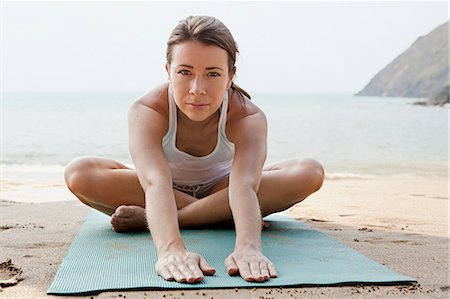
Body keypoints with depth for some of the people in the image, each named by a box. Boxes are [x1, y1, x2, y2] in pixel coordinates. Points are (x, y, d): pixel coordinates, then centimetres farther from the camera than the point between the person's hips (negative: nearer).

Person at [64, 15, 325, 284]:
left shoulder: (249, 117, -31)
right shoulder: (147, 111, -33)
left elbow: (244, 185, -49)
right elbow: (156, 181, -50)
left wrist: (248, 247, -69)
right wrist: (170, 248, -68)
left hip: (221, 188, 1)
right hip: (168, 191, 0)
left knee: (311, 173, -29)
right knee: (78, 174, -28)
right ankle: (220, 215, -25)